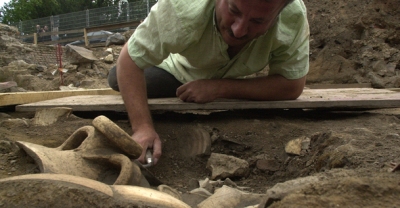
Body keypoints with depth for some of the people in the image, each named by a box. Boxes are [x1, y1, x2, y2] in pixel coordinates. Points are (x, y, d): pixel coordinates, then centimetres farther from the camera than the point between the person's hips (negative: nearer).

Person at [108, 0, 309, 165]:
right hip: (178, 73, -1)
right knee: (117, 78, -11)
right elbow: (129, 60, -34)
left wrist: (218, 88, -38)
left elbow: (293, 86, -32)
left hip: (232, 83, 2)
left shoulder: (294, 16, -36)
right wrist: (142, 127, -46)